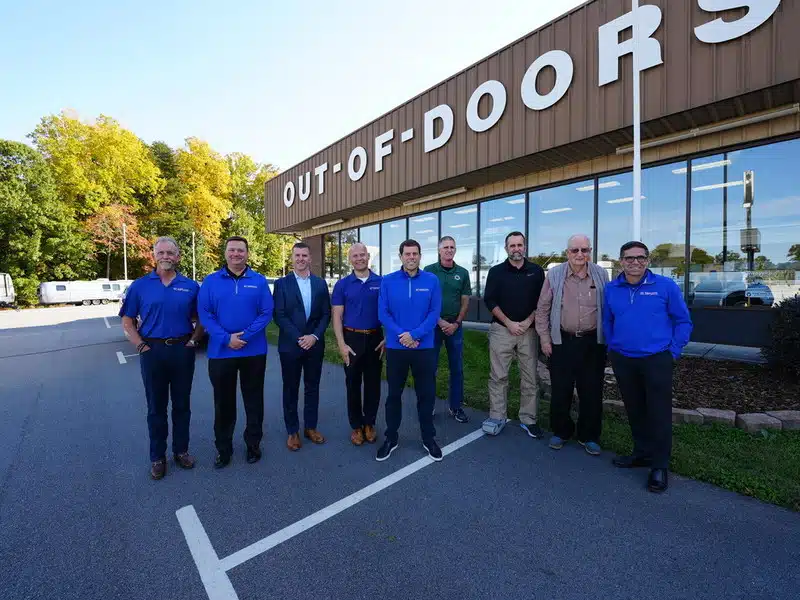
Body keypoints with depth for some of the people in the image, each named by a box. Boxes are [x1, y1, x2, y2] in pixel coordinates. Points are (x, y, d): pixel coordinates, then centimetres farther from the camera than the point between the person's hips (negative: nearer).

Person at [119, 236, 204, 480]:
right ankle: (157, 457, 26)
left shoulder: (190, 286, 2)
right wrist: (141, 346, -5)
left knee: (182, 404, 12)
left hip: (182, 350, 0)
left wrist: (193, 341, -4)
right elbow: (127, 321, 5)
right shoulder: (140, 285, 1)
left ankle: (181, 450, 28)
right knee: (156, 407, 11)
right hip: (153, 351, 0)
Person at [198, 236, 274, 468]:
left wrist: (245, 336, -17)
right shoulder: (211, 281, 2)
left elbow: (266, 313, -6)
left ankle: (253, 444, 31)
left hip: (254, 351, 0)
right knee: (223, 403, 13)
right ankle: (223, 448, 31)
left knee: (254, 401, 12)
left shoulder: (259, 281, 0)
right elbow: (204, 314, -4)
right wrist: (226, 338, -16)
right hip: (221, 351, 1)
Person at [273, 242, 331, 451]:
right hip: (290, 345, -2)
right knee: (291, 389, 9)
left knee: (312, 387, 12)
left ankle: (310, 427, 28)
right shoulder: (282, 283, -1)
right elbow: (279, 316, -7)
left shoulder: (320, 283, 5)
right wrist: (299, 338, -15)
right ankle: (292, 431, 24)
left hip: (315, 344, 2)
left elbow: (326, 314, 3)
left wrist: (314, 336, -11)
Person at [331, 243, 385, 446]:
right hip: (352, 339, -1)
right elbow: (336, 316, -2)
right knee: (353, 384, 9)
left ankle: (369, 423, 28)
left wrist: (387, 338, -3)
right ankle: (356, 426, 25)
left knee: (373, 383, 10)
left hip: (375, 339, 1)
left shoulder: (381, 282, 1)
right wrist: (341, 344, -10)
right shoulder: (342, 284, -1)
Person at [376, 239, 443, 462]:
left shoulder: (432, 280, -1)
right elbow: (383, 313, -5)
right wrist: (401, 335, -16)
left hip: (424, 347, 0)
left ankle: (429, 438, 31)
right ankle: (391, 438, 31)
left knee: (426, 394, 11)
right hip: (395, 347, 0)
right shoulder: (388, 281, -1)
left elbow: (435, 313, -6)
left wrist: (415, 335, -17)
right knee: (394, 393, 13)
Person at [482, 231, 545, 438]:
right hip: (501, 329, -1)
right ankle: (497, 417, 14)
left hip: (528, 331, 2)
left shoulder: (537, 271, 6)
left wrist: (528, 322, -8)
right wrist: (509, 323, -9)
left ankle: (528, 419, 19)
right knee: (498, 376, 2)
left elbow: (542, 301, 6)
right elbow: (489, 300, -2)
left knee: (530, 377, 6)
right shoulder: (496, 271, 3)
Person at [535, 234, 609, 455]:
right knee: (560, 389, 8)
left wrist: (607, 339, 5)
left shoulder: (601, 275, 1)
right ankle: (560, 432, 27)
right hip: (561, 341, -1)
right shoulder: (554, 275, -3)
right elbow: (542, 309, 1)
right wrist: (544, 338, -2)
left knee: (591, 391, 8)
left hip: (593, 342, 1)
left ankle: (589, 436, 27)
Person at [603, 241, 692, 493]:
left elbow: (683, 321, 2)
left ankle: (659, 465, 17)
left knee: (659, 413, 2)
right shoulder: (611, 288, 4)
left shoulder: (666, 286, -3)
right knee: (634, 410, 15)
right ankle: (642, 453, 32)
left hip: (656, 360, -3)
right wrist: (612, 347, 8)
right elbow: (607, 321, 15)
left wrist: (673, 351, -4)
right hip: (622, 360, 3)